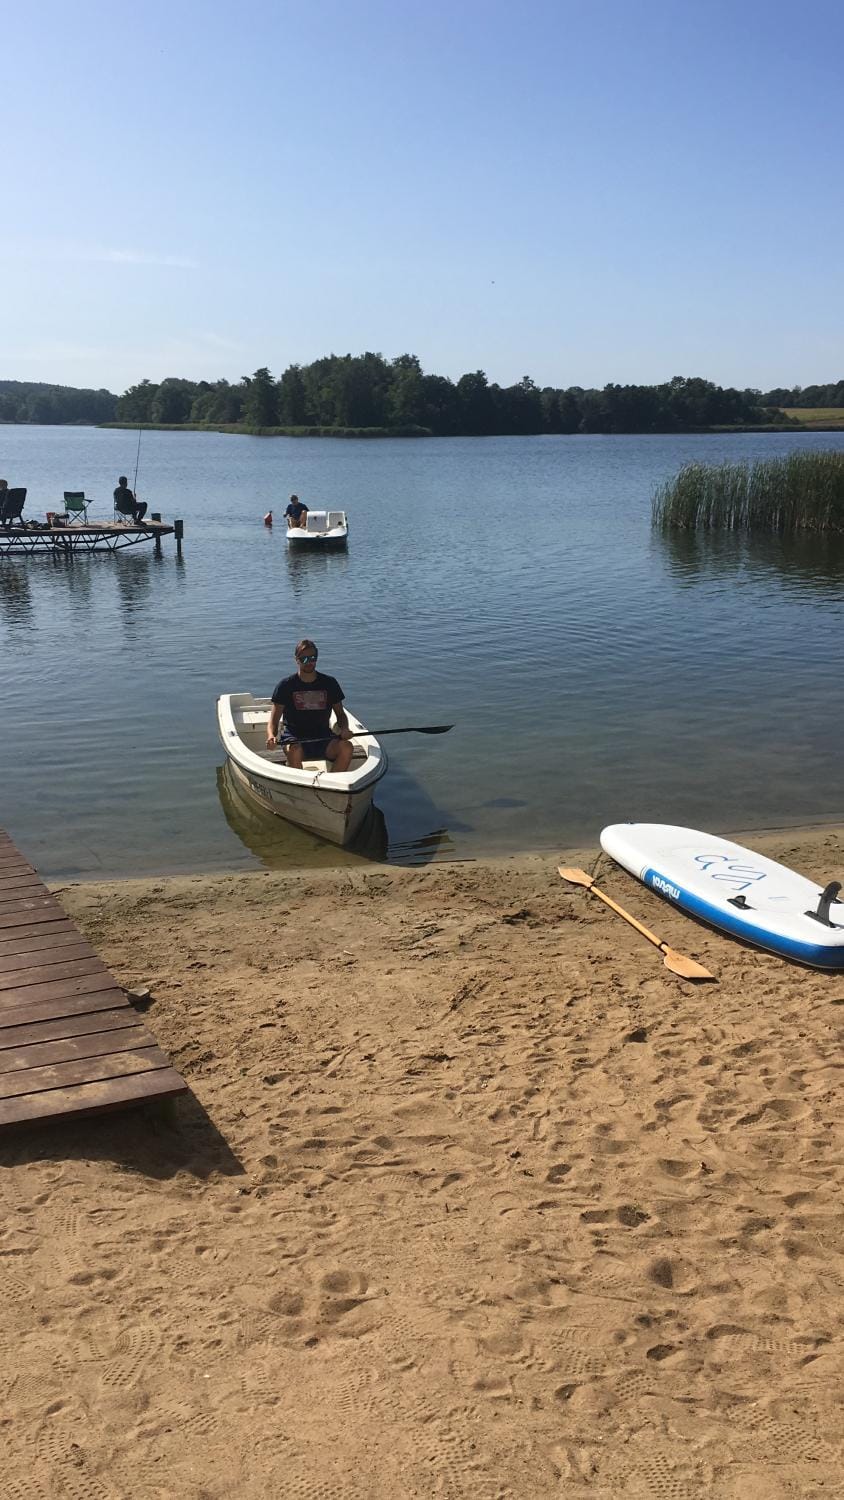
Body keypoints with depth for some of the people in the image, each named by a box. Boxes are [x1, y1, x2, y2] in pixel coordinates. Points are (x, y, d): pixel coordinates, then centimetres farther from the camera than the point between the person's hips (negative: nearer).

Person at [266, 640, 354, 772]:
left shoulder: (329, 683, 8)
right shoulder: (285, 685, 2)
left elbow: (340, 714, 16)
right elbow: (274, 720, -1)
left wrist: (344, 729, -8)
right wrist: (271, 736, -24)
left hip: (323, 736, 2)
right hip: (293, 736, -2)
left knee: (346, 747, -28)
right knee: (294, 751, -38)